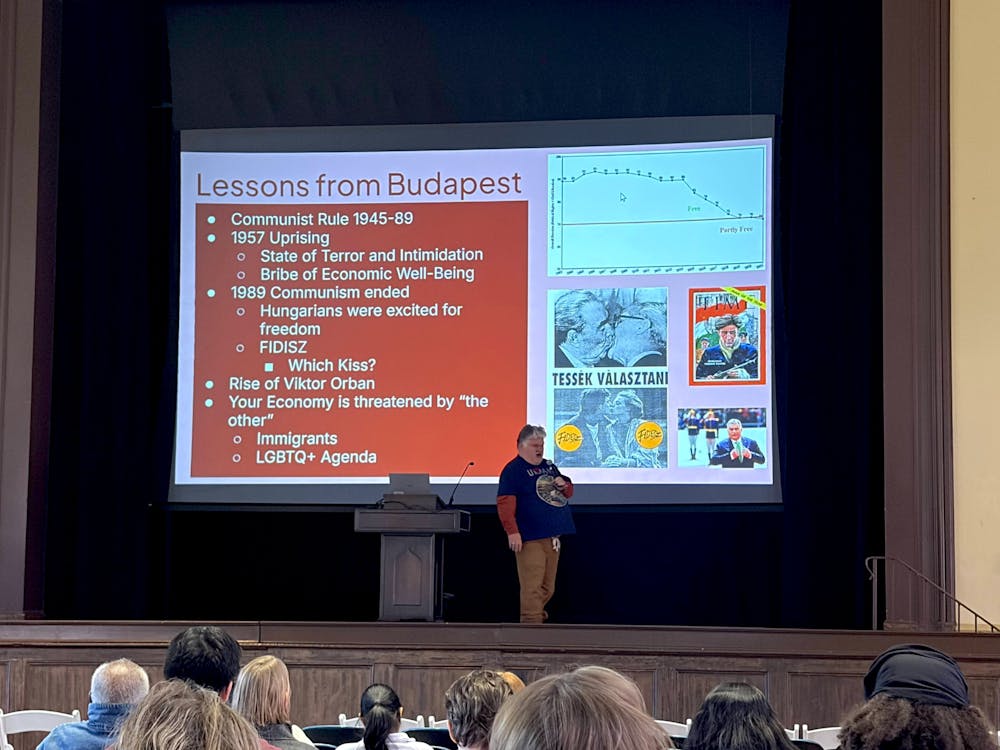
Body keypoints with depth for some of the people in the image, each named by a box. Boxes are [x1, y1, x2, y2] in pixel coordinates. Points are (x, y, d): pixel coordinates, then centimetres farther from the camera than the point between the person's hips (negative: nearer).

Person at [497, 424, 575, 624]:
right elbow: (505, 503, -16)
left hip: (552, 538, 8)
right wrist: (512, 532, -23)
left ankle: (536, 614, 28)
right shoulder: (513, 470, -7)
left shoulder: (549, 466, 18)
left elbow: (568, 492, 29)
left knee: (547, 588, 14)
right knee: (532, 587, -12)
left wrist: (564, 485, 4)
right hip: (530, 540, -8)